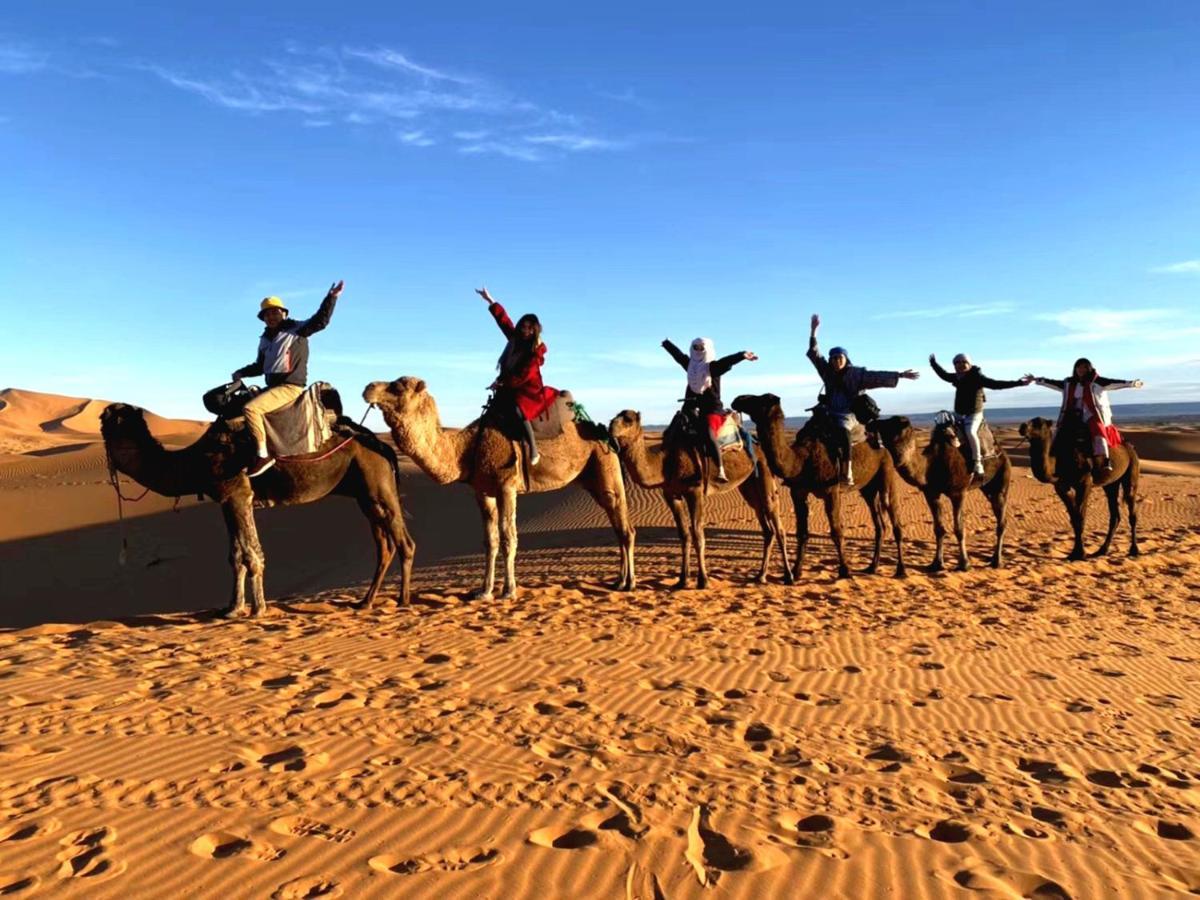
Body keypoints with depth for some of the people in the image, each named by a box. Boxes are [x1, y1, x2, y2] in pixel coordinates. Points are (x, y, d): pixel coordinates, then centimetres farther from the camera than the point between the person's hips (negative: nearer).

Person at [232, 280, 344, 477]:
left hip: (290, 387, -9)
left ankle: (263, 455, -22)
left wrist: (331, 298, -27)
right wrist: (241, 373, 13)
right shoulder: (265, 339, 19)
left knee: (251, 408, -26)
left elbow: (320, 321, -17)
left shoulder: (296, 329, -3)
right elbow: (260, 366, 28)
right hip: (272, 387, 9)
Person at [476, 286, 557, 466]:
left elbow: (524, 375, -19)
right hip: (512, 387, 9)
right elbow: (504, 320, 16)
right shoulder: (516, 339, 7)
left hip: (529, 389, -9)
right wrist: (490, 301, 19)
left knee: (519, 410, -31)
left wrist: (502, 382, -17)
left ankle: (534, 451, -30)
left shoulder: (537, 349, -13)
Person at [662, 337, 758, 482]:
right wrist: (666, 344, 42)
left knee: (709, 436, -26)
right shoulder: (690, 364, 13)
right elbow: (678, 354, 27)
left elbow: (727, 361, -21)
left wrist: (741, 355, -39)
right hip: (692, 408, 8)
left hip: (712, 409, -8)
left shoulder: (714, 366, -4)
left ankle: (721, 471, -31)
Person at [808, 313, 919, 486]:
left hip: (848, 414, -5)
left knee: (843, 430, -35)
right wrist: (814, 330, -3)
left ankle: (847, 472, -37)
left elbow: (877, 377, -7)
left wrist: (900, 375, -16)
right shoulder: (827, 371, 7)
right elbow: (814, 352, 5)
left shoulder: (856, 373, -1)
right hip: (830, 412, 5)